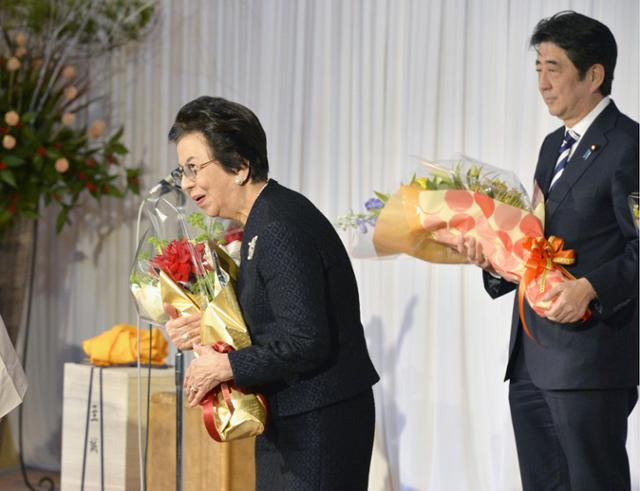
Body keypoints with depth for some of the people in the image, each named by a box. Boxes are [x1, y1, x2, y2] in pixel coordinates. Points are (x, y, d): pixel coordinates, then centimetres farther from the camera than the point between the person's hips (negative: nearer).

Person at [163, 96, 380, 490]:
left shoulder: (281, 227, -21)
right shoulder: (266, 219, 10)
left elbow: (305, 340, -25)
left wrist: (226, 366, -15)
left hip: (318, 425, -10)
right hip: (292, 421, 10)